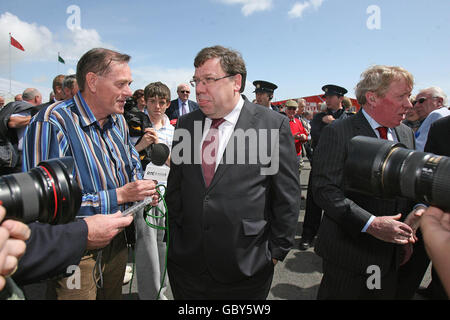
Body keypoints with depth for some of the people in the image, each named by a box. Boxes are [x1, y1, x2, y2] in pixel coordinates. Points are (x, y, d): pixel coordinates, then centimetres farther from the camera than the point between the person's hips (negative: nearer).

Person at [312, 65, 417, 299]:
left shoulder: (406, 134, 8)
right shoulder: (338, 133, -15)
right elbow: (324, 190, -21)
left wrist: (405, 235, 5)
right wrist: (370, 224, -24)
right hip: (348, 253, -6)